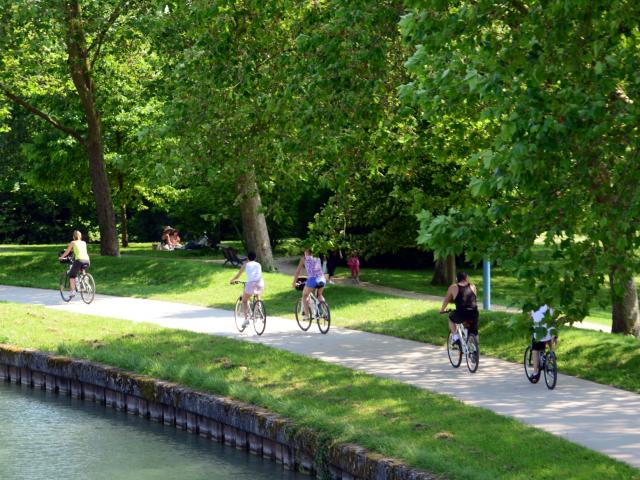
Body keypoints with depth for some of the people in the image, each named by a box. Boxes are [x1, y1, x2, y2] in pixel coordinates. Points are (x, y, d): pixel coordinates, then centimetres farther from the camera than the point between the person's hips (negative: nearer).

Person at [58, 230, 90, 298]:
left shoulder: (73, 242, 10)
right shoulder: (84, 243, 22)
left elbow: (67, 252, 17)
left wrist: (61, 257, 33)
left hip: (79, 260, -5)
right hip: (87, 261, 5)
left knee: (71, 275, 13)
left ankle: (73, 291, -1)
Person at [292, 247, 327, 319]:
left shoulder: (304, 258, 12)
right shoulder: (317, 258, 24)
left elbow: (298, 271, 12)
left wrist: (294, 282, 18)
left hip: (312, 279, -4)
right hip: (322, 279, 4)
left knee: (305, 295, 16)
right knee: (319, 295, 29)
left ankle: (306, 314, 5)